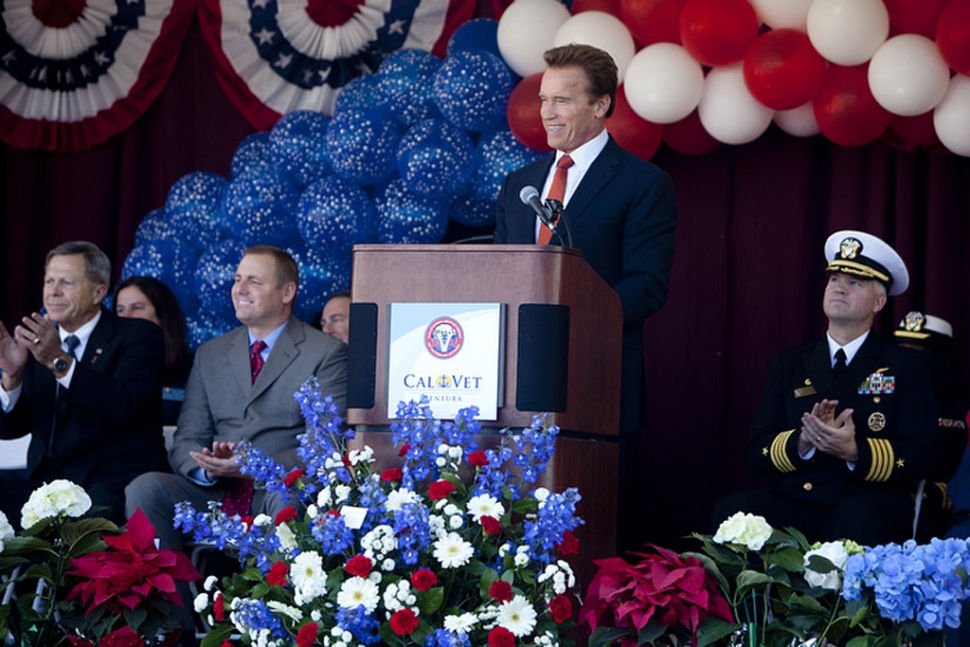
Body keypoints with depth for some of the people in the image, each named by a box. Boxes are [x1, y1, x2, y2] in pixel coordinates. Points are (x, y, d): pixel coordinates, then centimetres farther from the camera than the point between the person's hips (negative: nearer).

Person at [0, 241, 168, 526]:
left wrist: (60, 361, -26)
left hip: (112, 481, -5)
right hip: (45, 480, 5)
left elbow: (122, 404, -16)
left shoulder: (139, 336, 2)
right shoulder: (35, 340, 17)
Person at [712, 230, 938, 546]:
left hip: (871, 506, -2)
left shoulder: (906, 365, 10)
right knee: (731, 510, -29)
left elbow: (918, 458, -1)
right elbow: (756, 452, 8)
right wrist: (802, 442, -13)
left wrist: (855, 451, -20)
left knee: (856, 519, -39)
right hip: (795, 503, 2)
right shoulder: (789, 363, 18)